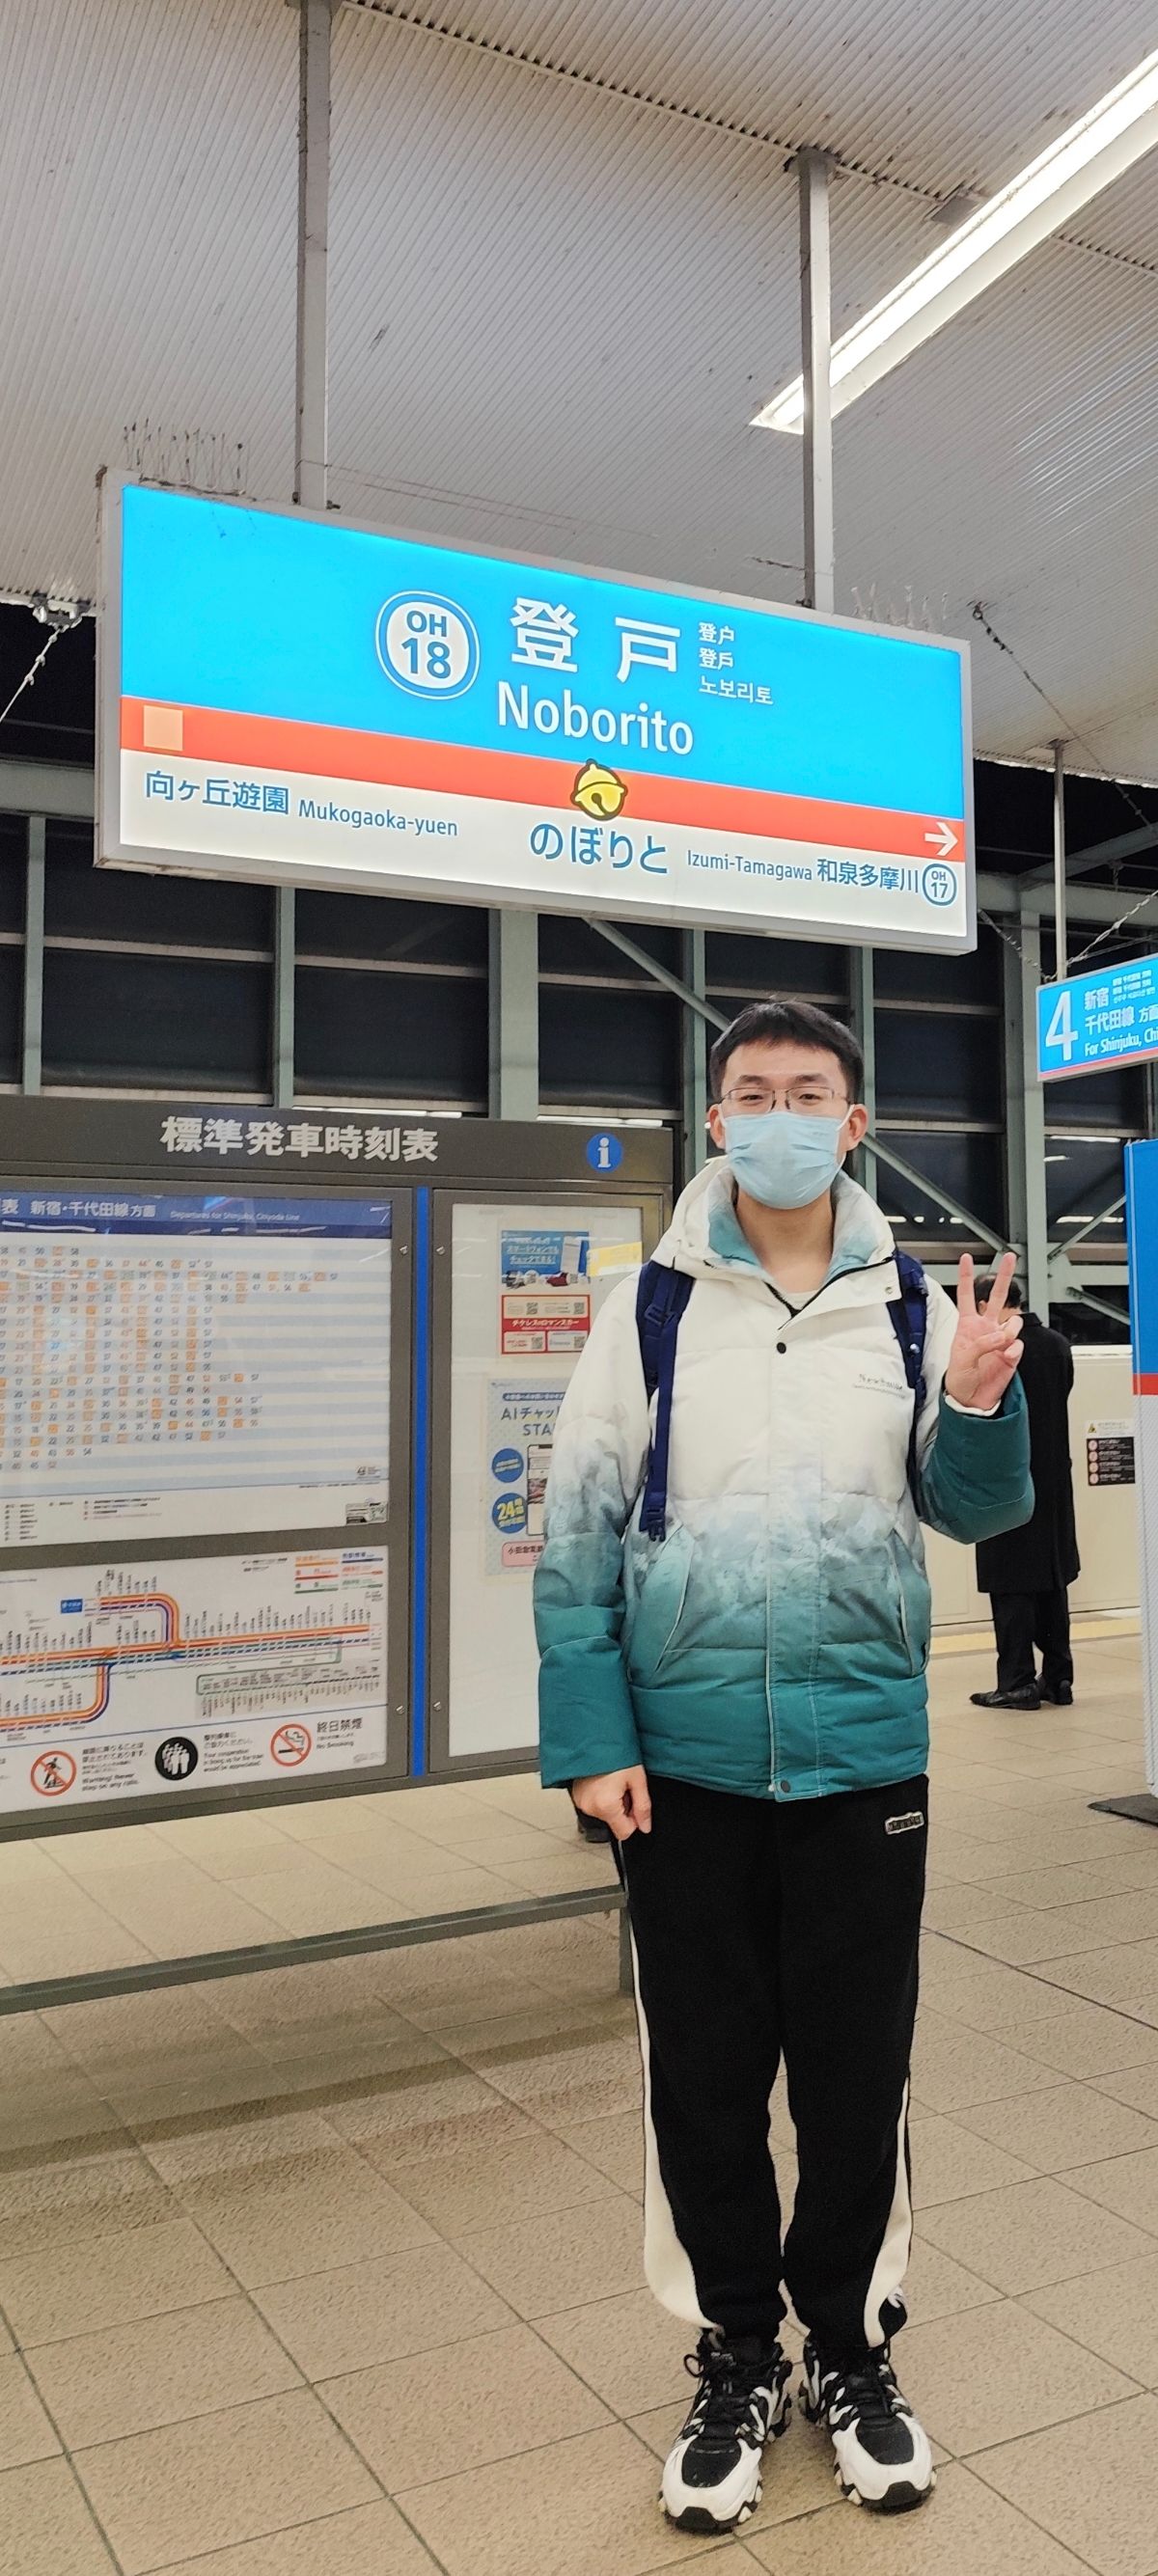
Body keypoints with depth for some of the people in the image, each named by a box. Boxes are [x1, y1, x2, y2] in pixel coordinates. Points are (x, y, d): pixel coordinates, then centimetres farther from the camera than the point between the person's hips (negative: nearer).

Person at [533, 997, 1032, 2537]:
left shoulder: (910, 1310, 1)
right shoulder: (649, 1307, -3)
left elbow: (974, 1511, 5)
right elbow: (579, 1538, -4)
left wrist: (982, 1407, -16)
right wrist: (588, 1740, -9)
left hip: (863, 1759, 1)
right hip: (685, 1763, 0)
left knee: (859, 2075, 14)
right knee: (704, 2078, 13)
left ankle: (851, 2353, 38)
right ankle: (737, 2363, 36)